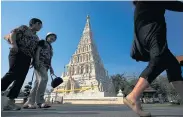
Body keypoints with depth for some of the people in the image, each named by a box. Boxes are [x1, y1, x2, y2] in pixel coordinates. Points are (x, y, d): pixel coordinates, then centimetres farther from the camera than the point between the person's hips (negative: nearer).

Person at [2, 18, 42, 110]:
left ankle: (10, 102, -4)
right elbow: (13, 33, 0)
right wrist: (13, 43, -18)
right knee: (13, 73, -24)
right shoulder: (24, 28, 15)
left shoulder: (37, 38, 28)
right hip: (18, 53, -6)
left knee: (20, 79, -4)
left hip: (27, 58, 6)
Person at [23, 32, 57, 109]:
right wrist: (37, 60, -20)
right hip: (40, 62, -7)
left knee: (38, 82, -1)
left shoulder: (50, 48, 31)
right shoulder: (42, 42, 11)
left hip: (45, 65, 8)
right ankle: (40, 101, -25)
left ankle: (29, 102, 0)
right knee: (44, 79, -24)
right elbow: (37, 50, -4)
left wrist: (51, 68, 17)